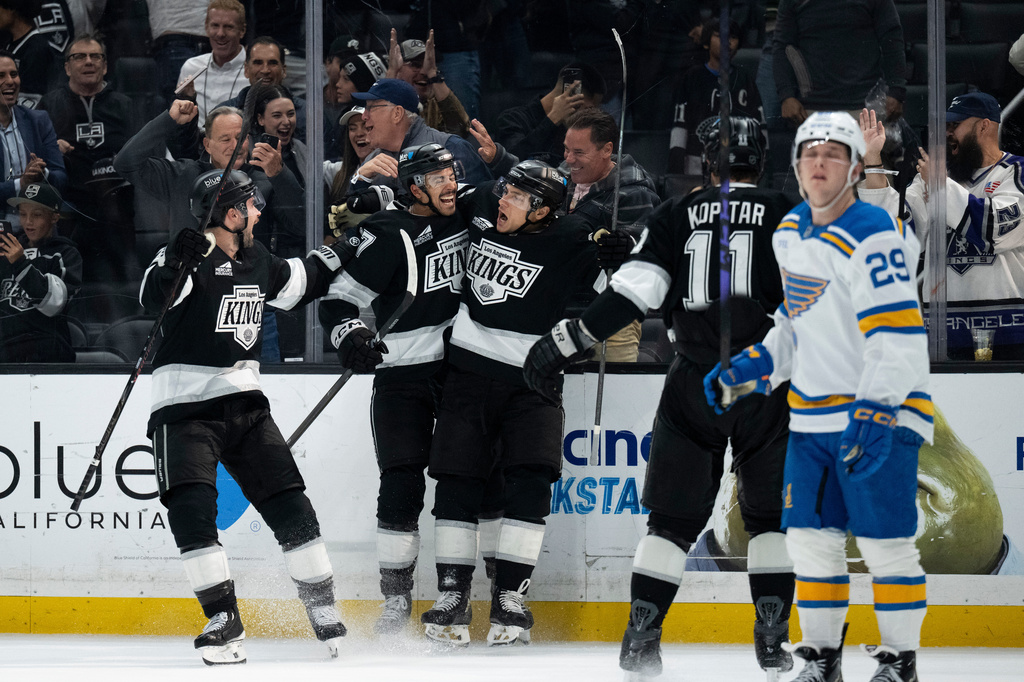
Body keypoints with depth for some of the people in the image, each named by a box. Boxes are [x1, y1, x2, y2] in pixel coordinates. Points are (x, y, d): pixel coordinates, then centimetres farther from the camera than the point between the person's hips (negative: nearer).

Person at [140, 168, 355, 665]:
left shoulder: (256, 262, 10)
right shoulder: (193, 257, -13)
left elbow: (298, 284, 30)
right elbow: (153, 299, -32)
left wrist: (340, 253, 29)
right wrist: (174, 264, -48)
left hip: (243, 403, 6)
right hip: (184, 406, -6)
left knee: (289, 506, 2)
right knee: (191, 508, -20)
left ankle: (323, 608, 14)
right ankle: (224, 619, -14)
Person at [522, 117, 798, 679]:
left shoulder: (677, 215, 5)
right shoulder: (785, 215, 3)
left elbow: (631, 292, -4)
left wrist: (566, 342, -1)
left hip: (694, 386, 1)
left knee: (674, 515, 8)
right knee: (772, 514, 12)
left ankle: (641, 636, 1)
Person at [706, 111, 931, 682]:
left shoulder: (874, 237, -17)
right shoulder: (791, 234, 10)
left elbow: (900, 336, -23)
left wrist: (875, 412, -30)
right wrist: (753, 369, 12)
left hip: (881, 415, -8)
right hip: (813, 417, 8)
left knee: (885, 543, -4)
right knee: (811, 538, 8)